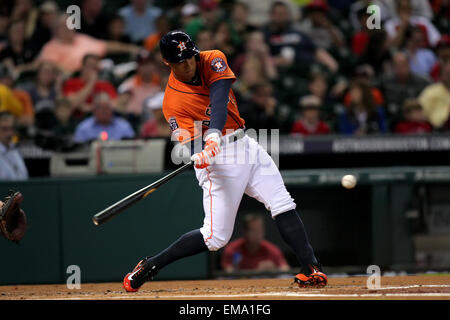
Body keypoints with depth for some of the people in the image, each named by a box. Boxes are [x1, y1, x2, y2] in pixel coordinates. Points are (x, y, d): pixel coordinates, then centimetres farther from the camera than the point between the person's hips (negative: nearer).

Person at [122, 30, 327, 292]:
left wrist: (214, 134, -36)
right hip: (218, 158, -5)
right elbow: (190, 141, -19)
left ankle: (312, 269, -4)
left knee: (283, 206, -4)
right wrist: (199, 155, -44)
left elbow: (219, 98, -18)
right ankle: (150, 266, 4)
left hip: (245, 143, 5)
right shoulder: (173, 103, -10)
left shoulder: (213, 61, -1)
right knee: (216, 237, -8)